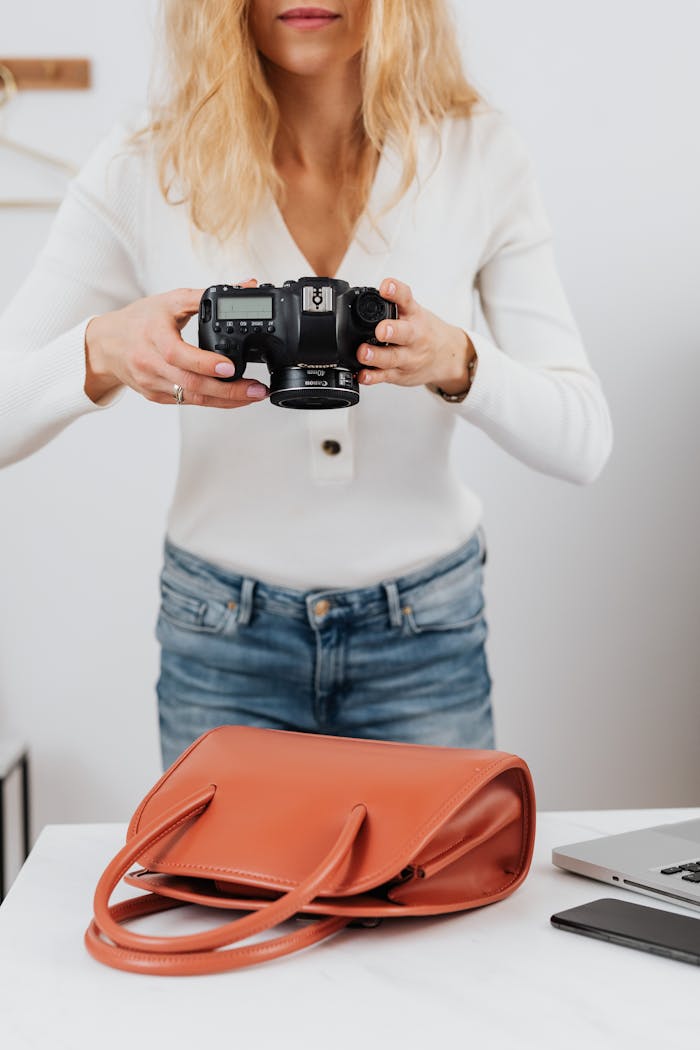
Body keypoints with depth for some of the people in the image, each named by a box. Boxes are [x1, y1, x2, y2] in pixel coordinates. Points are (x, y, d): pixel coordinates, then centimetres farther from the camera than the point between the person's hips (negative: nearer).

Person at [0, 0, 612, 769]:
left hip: (423, 632, 1)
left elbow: (582, 441, -11)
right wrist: (102, 353, -34)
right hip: (222, 638, 0)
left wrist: (456, 362, -31)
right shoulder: (143, 172, -11)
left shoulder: (477, 155, -9)